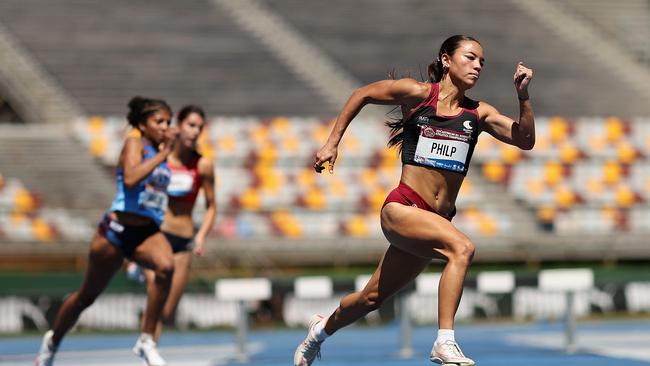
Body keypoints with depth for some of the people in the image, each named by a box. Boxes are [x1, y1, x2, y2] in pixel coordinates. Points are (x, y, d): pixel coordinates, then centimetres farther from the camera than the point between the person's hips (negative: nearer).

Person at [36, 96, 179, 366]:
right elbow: (130, 179, -28)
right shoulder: (134, 144, -7)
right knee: (87, 296, 11)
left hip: (149, 232, 5)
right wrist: (162, 155, -26)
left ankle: (147, 340, -23)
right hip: (118, 229, -5)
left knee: (166, 266, -31)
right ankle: (53, 340, 38)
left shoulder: (159, 152, 13)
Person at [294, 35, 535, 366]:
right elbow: (363, 94, 9)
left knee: (373, 297, 16)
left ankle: (322, 329, 44)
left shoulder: (478, 114, 8)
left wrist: (523, 97, -12)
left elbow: (525, 140, 0)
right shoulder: (419, 93, -2)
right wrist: (332, 143, 7)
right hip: (402, 209, -5)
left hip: (437, 218, 5)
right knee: (462, 247, -31)